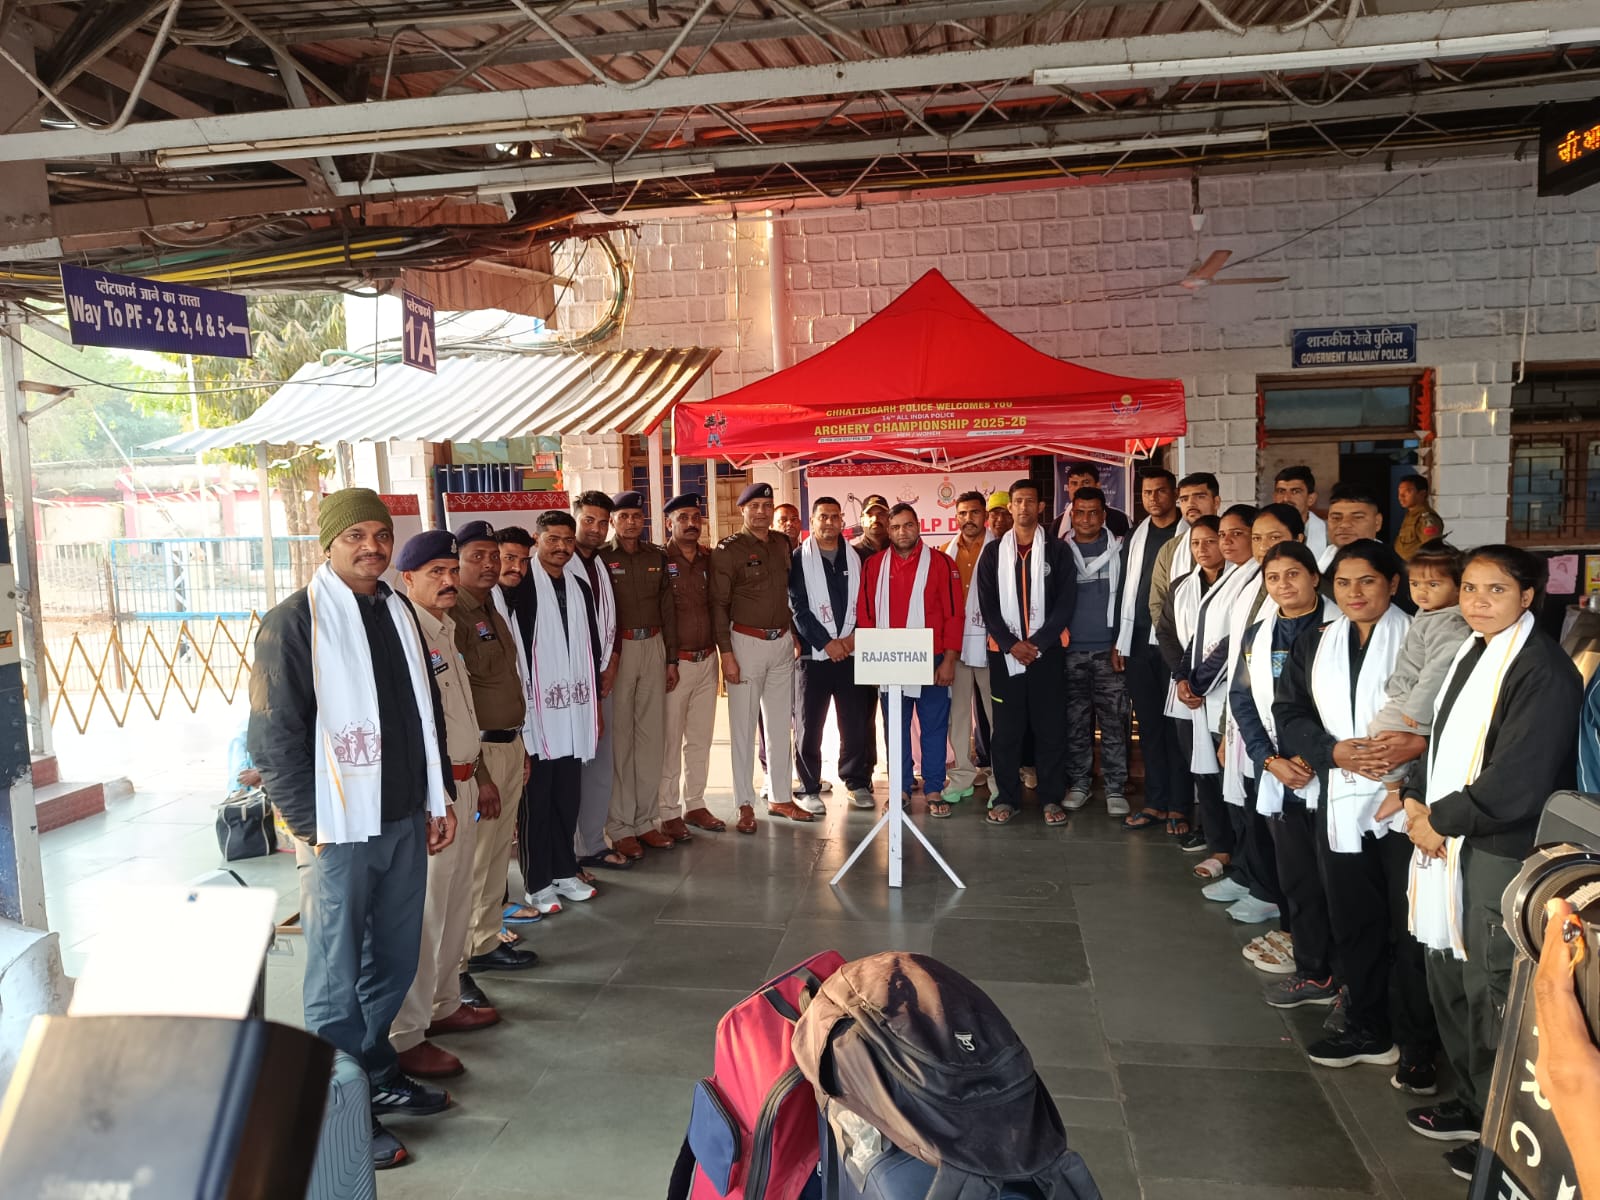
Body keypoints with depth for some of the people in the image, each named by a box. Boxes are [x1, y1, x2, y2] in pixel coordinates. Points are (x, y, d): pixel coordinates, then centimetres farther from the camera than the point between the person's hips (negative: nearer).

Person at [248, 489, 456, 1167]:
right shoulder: (293, 622, -11)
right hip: (341, 830, -6)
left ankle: (379, 1075, 37)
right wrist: (313, 827, -13)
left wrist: (441, 796, 15)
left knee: (393, 964, 18)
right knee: (338, 981, 6)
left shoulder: (399, 612, 10)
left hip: (406, 821, 7)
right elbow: (273, 741, -12)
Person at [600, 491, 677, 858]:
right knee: (619, 737, -3)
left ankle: (646, 819, 16)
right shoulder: (600, 558, -2)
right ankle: (620, 826, 5)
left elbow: (668, 608, 13)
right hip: (617, 649, -4)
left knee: (652, 734, 6)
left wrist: (671, 659, 11)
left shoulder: (657, 556, 11)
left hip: (653, 647, 5)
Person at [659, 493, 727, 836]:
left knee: (700, 738, 14)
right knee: (670, 741, -1)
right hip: (674, 663, -5)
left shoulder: (710, 559, 8)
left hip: (707, 660, 6)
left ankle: (694, 805, 26)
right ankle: (669, 814, 10)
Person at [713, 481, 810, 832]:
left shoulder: (782, 544, 9)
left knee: (780, 723, 11)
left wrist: (795, 634, 9)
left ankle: (779, 797, 21)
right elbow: (719, 604, -8)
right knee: (744, 726, 0)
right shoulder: (728, 550, -6)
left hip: (783, 642, 5)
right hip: (746, 642, -5)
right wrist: (726, 653, -13)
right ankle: (745, 804, 8)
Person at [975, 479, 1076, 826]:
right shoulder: (993, 552, 8)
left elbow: (1065, 602, -2)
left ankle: (1052, 799, 10)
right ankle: (1006, 797, 13)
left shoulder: (1057, 551, 4)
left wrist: (1038, 642, -11)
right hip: (1004, 651, 1)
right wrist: (1010, 643, -9)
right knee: (1006, 728, 4)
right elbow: (987, 604, 3)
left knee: (1049, 726, 2)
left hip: (1046, 650, -1)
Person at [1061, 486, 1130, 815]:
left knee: (1114, 721, -2)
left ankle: (1115, 788, 5)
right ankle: (1078, 783, 16)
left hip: (1108, 650, -1)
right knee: (1075, 721, 6)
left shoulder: (1119, 550, 4)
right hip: (1070, 650, 1)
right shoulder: (1060, 551, 7)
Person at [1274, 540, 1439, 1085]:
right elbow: (1289, 713, 7)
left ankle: (1417, 1045, 16)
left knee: (1410, 926, 2)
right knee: (1354, 922, 13)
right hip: (1342, 805, 5)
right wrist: (1334, 751, -9)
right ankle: (1368, 1028, 29)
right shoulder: (1315, 645, 12)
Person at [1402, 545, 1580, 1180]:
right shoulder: (1472, 653, 10)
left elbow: (1519, 781, -20)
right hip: (1455, 844, 8)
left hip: (1506, 854, -8)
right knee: (1448, 976, 17)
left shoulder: (1542, 668, -15)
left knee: (1493, 991, 2)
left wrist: (1442, 820, -11)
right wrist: (1420, 801, 3)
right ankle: (1473, 1102, 35)